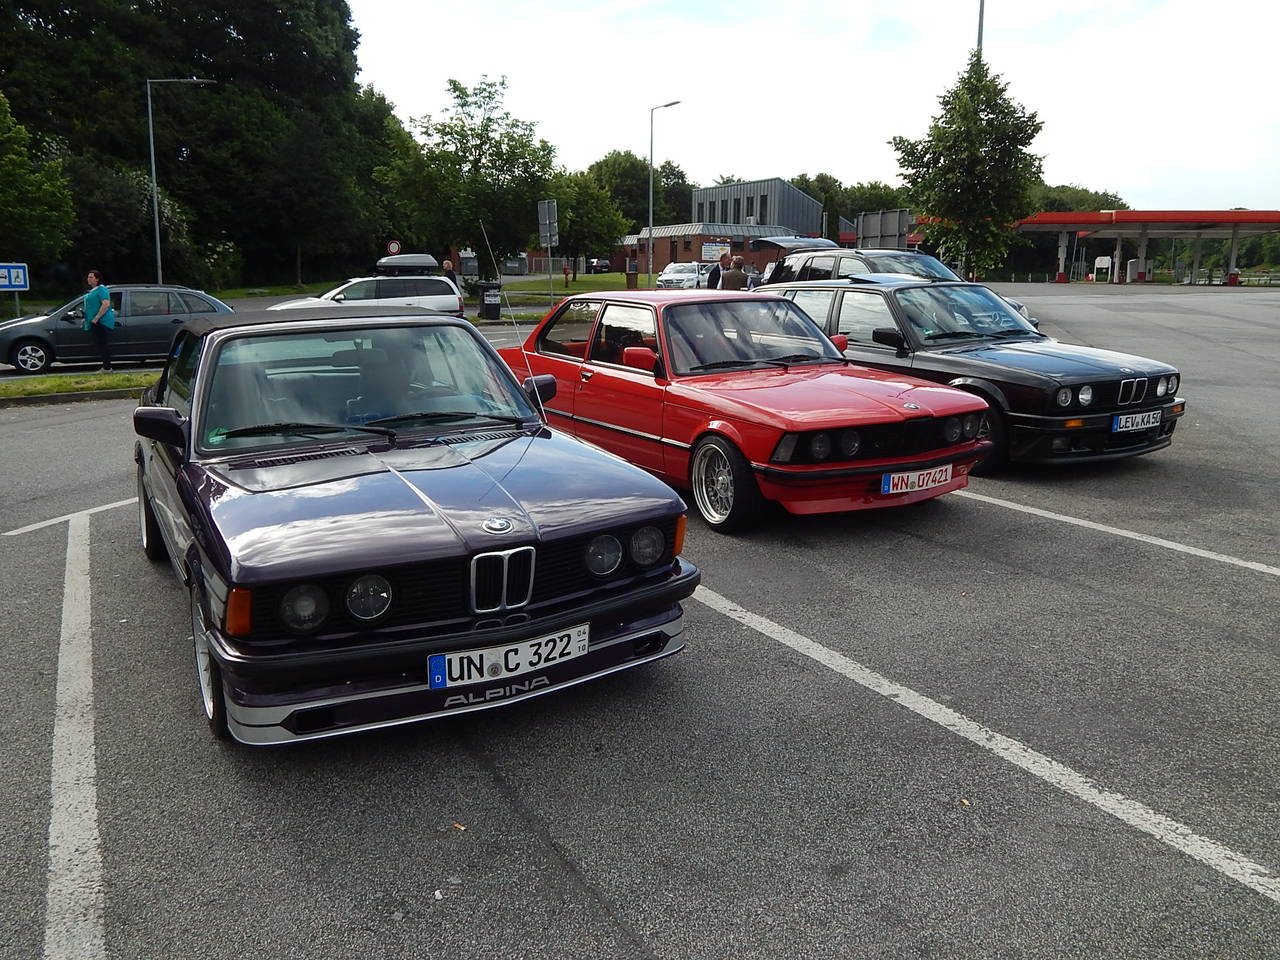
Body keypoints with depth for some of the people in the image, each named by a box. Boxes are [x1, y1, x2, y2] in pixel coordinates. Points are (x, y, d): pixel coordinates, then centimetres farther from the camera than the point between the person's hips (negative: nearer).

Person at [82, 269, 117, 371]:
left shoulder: (101, 289, -11)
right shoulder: (92, 290, 20)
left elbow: (106, 304, -23)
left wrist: (96, 318, -24)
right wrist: (86, 318, 24)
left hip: (102, 322, -10)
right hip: (96, 324, 10)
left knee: (104, 345, -9)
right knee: (99, 344, 11)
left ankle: (107, 368, -7)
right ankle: (105, 366, 15)